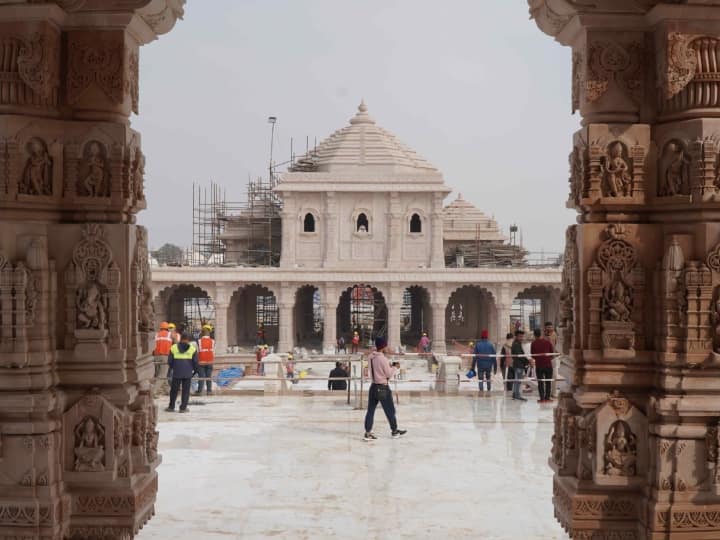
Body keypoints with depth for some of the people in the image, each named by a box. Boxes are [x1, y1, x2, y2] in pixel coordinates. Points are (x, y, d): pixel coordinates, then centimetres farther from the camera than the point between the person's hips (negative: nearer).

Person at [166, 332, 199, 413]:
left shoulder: (173, 348, 2)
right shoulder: (192, 348, 0)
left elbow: (169, 361, 3)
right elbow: (195, 361, 1)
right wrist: (195, 370, 17)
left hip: (177, 373, 1)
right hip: (188, 373, -1)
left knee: (174, 390, 10)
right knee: (186, 390, 5)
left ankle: (171, 407, 15)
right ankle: (183, 408, 3)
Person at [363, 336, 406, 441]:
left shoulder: (370, 357, 2)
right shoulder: (382, 359, -20)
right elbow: (389, 374, -12)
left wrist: (389, 366, 13)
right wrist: (395, 367, 3)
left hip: (373, 386, 7)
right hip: (383, 388, -6)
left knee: (370, 410, 6)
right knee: (390, 411, 10)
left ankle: (367, 433, 4)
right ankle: (394, 431, 25)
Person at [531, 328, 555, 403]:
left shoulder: (533, 343, -5)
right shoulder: (547, 342, -4)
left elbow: (532, 355, 2)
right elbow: (552, 352, 3)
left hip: (538, 365, -1)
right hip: (548, 364, 1)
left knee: (540, 382, 6)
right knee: (548, 382, 10)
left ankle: (542, 398, 2)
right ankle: (547, 398, 9)